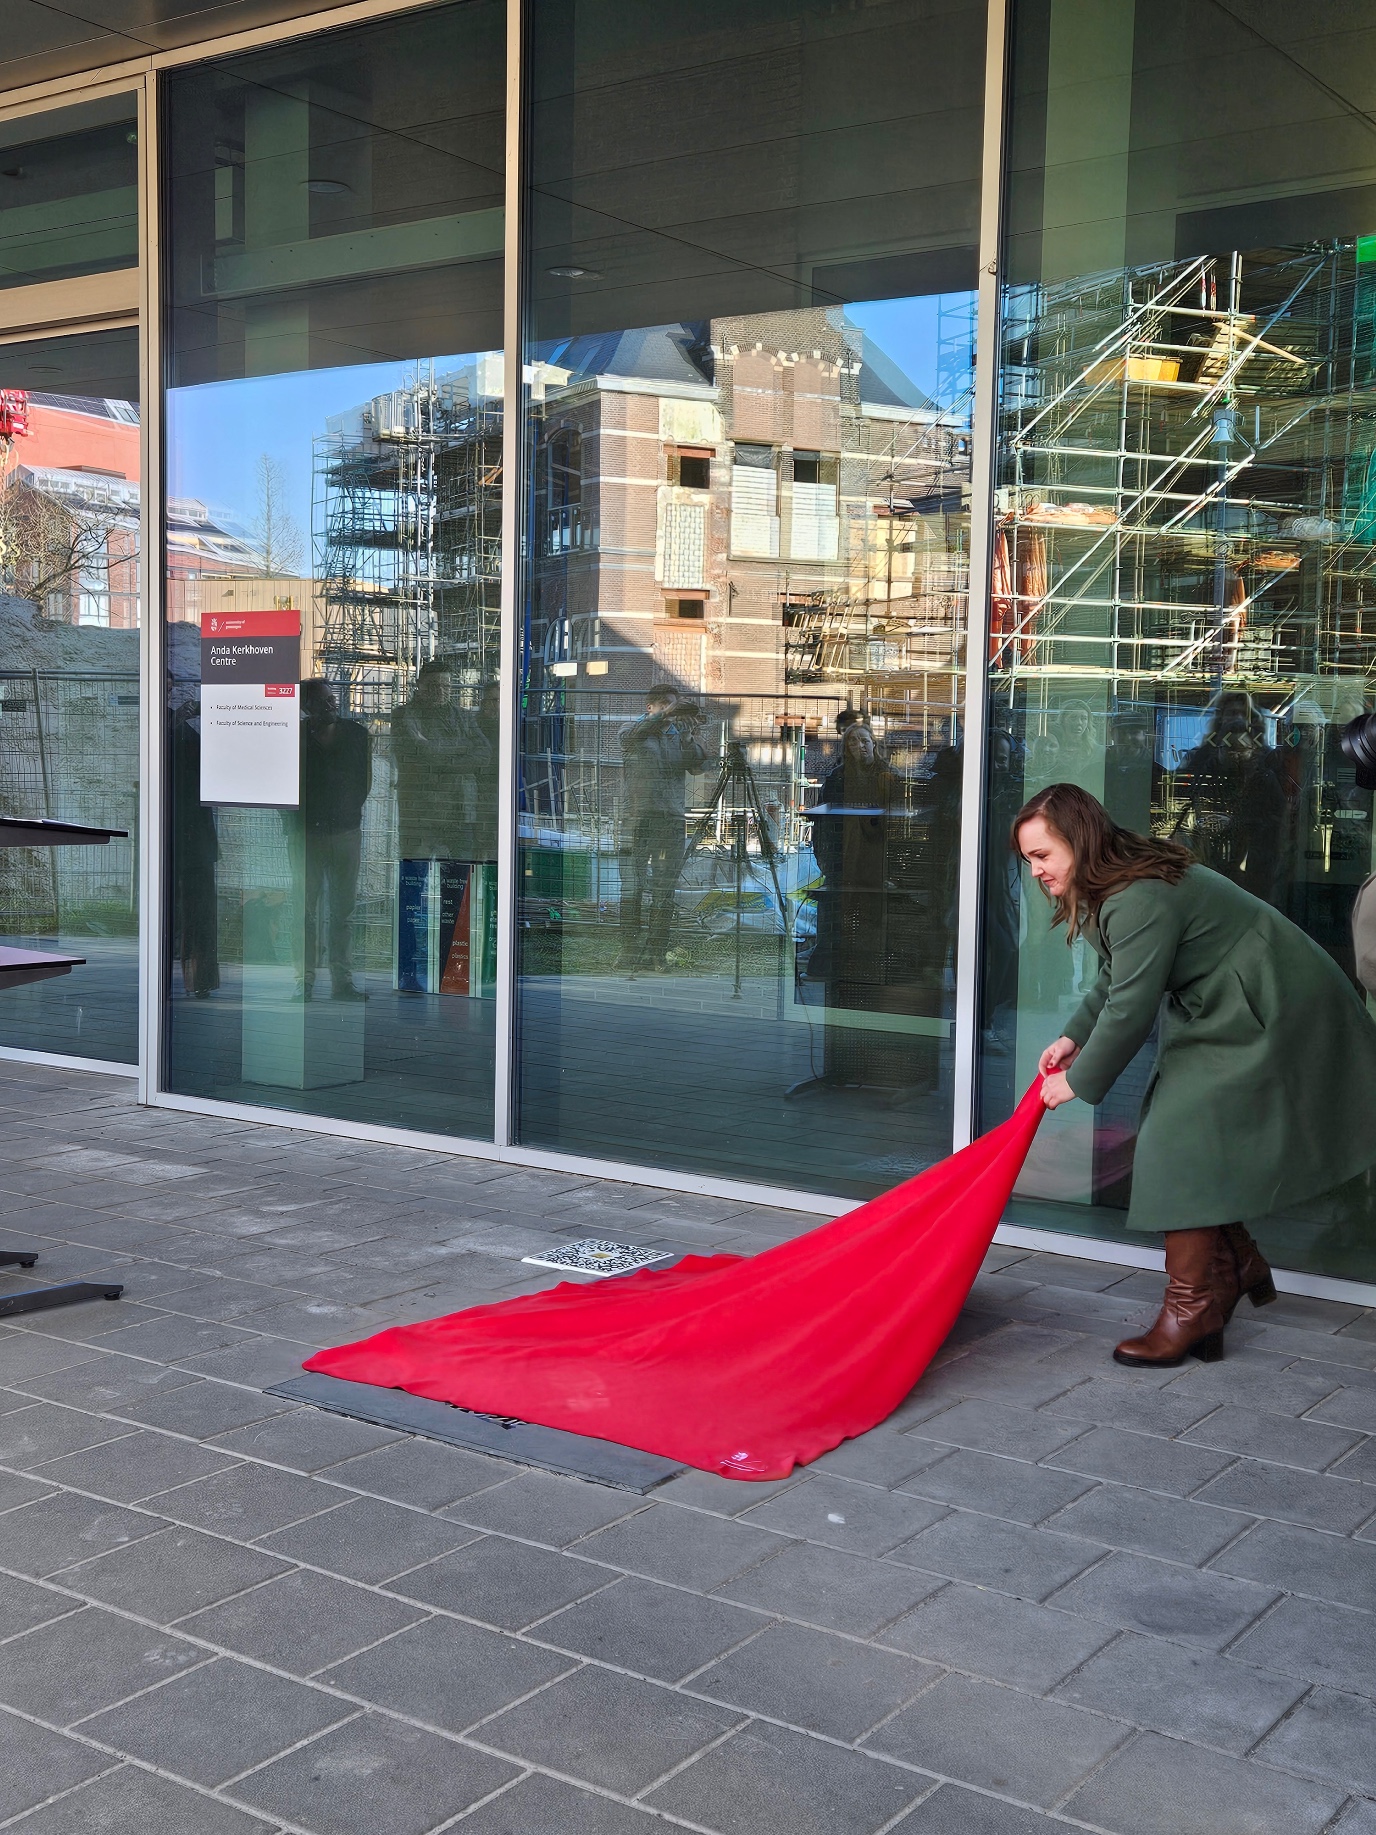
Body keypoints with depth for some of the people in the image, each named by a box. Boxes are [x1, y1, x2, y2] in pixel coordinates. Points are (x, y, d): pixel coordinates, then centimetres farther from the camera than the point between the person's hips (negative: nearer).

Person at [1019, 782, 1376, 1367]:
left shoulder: (1140, 902, -28)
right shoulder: (1112, 889, 6)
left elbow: (1131, 1010, -25)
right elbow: (1114, 983, 17)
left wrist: (1079, 1082, -14)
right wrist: (1073, 1037, 3)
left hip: (1267, 1016, -11)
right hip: (1224, 1012, 11)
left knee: (1183, 1139, -13)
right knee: (1200, 1142, 12)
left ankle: (1191, 1310, -9)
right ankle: (1238, 1265, 28)